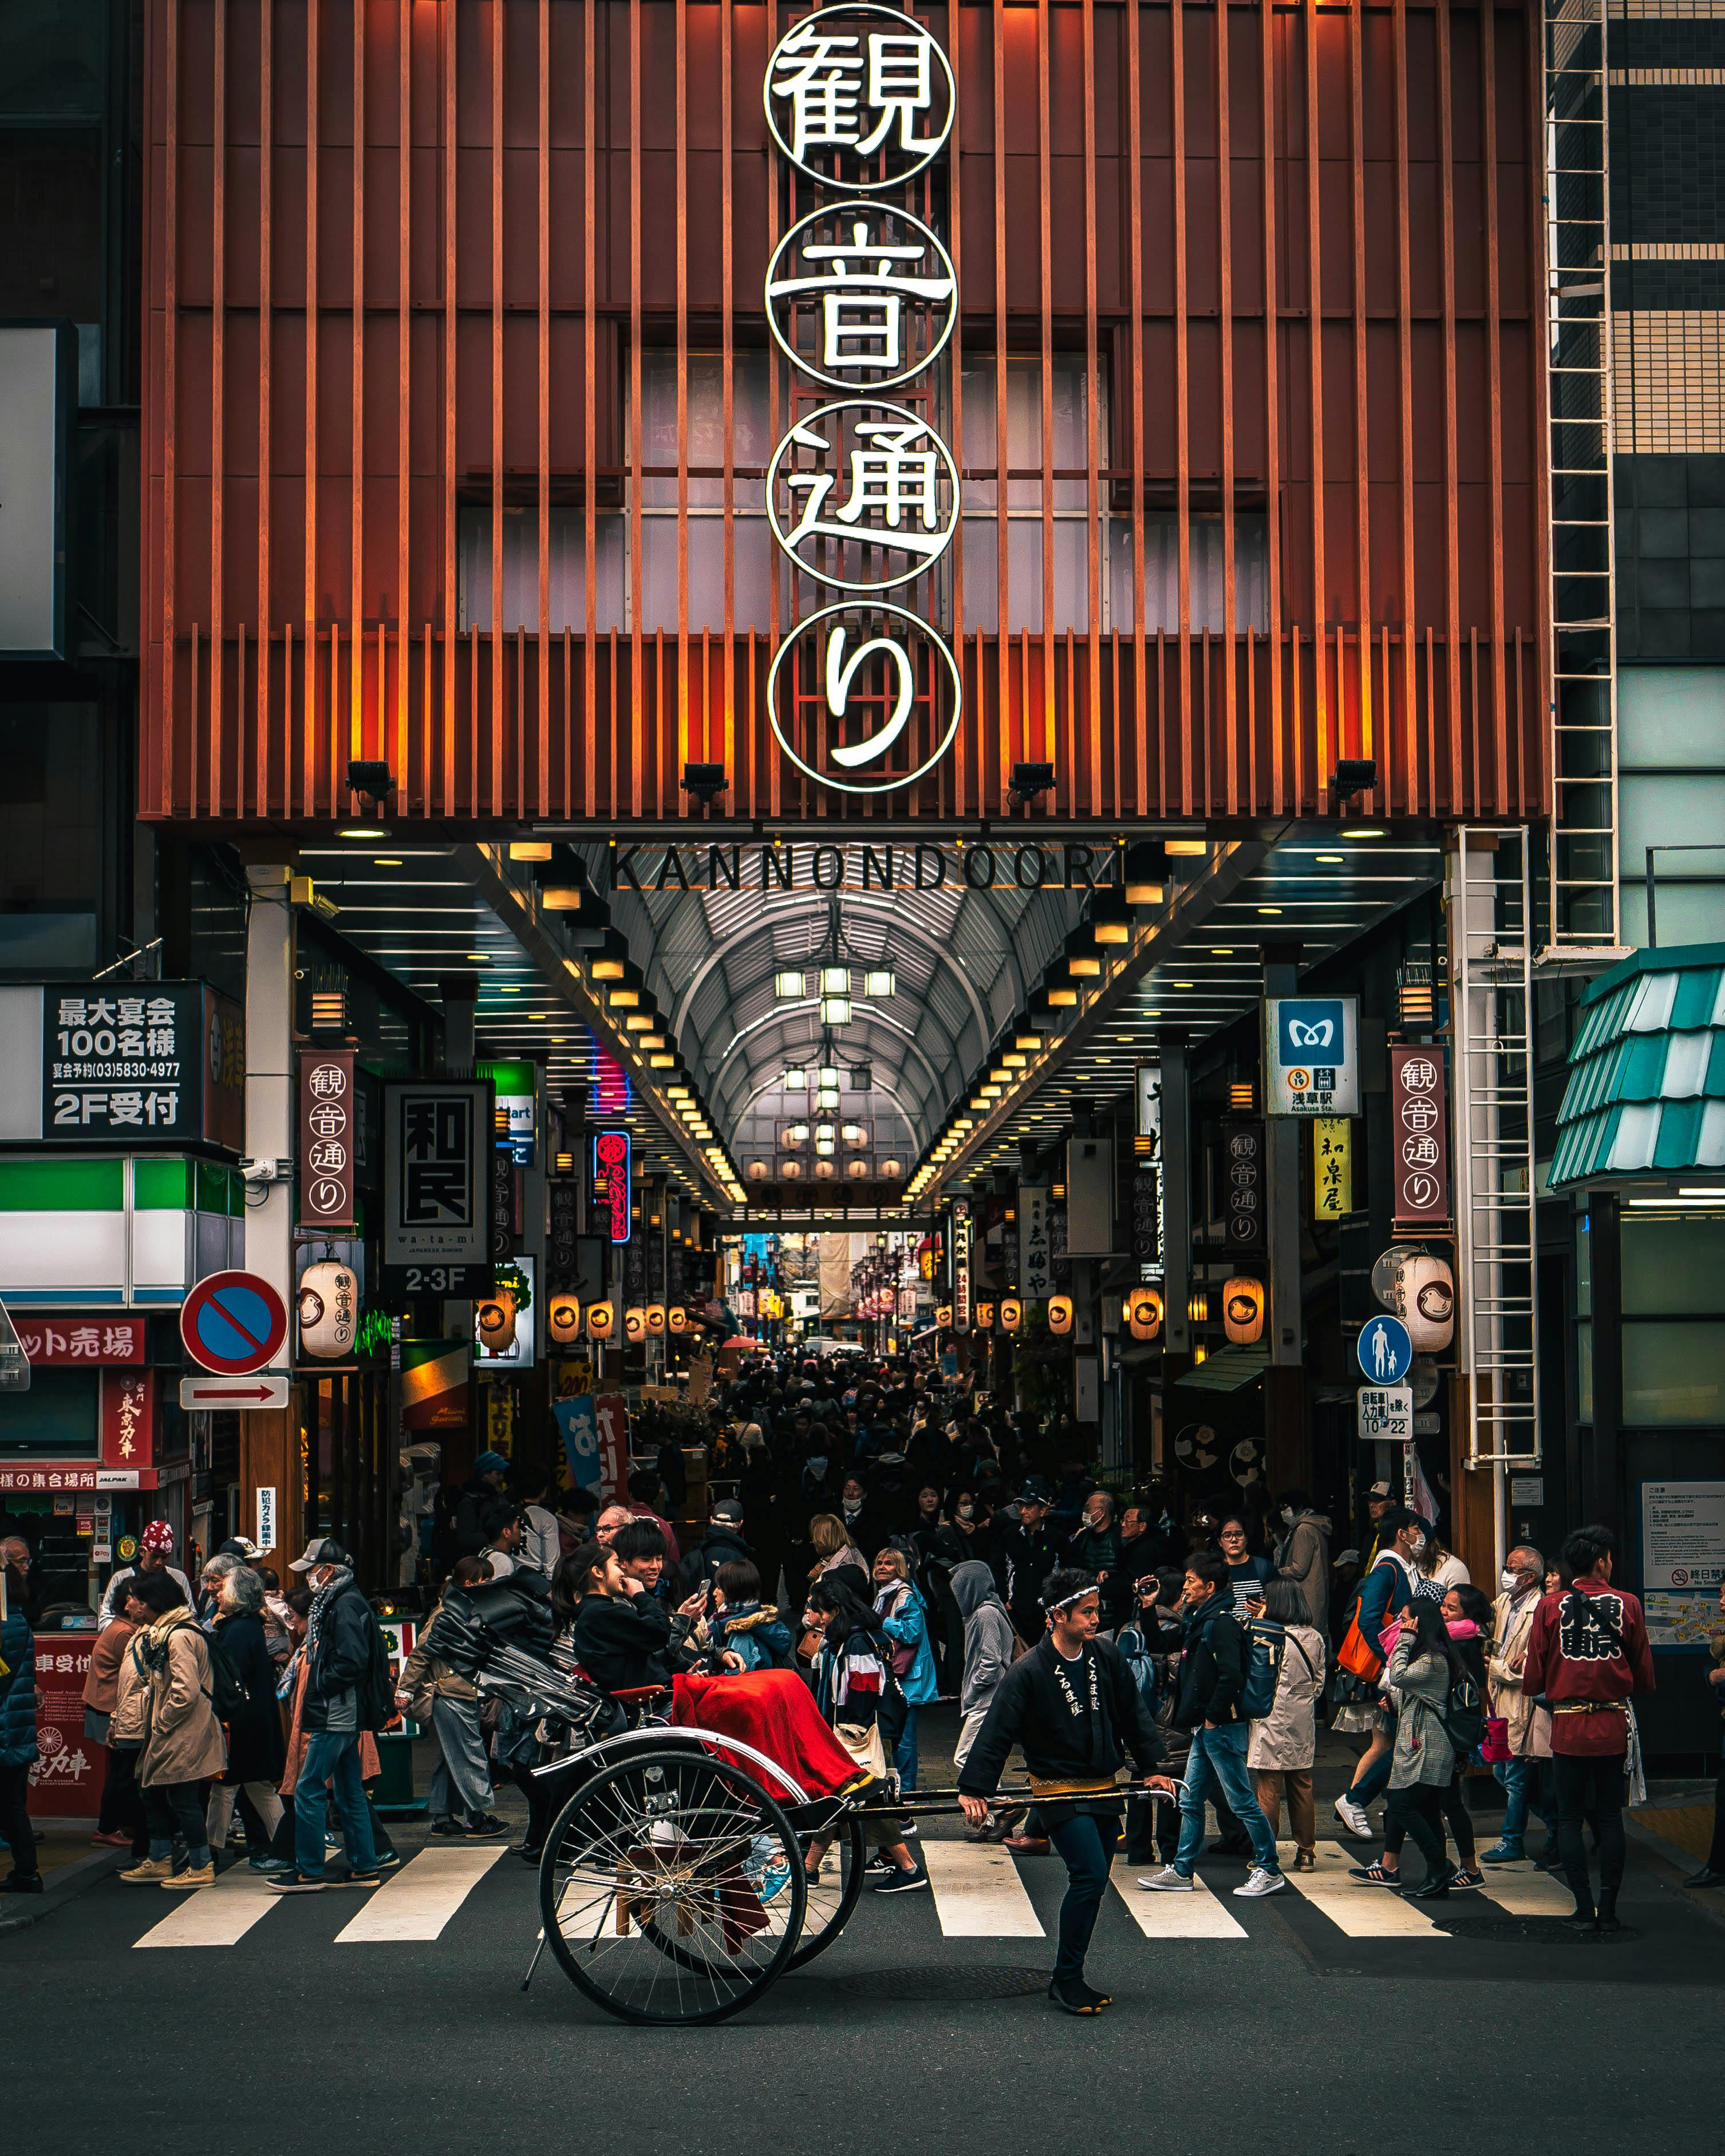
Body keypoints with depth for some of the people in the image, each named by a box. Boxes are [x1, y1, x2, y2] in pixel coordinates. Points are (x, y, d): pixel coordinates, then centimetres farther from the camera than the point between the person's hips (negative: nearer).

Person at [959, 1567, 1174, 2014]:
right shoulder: (1028, 1672, -14)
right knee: (1090, 1876, -16)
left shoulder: (1107, 1657, 3)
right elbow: (997, 1731, -12)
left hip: (1103, 1790, 6)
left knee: (1092, 1883, 7)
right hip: (1059, 1792, -6)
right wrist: (974, 1789, -14)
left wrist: (1151, 1768, 16)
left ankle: (1069, 1978, 18)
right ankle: (1066, 1980, -6)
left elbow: (1134, 1716, 15)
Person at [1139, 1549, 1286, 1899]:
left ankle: (1269, 1870, 4)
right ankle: (1182, 1871, 19)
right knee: (1190, 1800, 13)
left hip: (1222, 1728, -10)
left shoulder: (1222, 1623, -16)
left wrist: (1213, 1717, -18)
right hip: (1205, 1729, 10)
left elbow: (1231, 1676, -26)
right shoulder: (1198, 1620, 14)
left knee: (1241, 1801, -3)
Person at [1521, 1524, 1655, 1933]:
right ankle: (1608, 1910, 8)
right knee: (1609, 1817, 8)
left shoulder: (1550, 1607, -4)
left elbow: (1532, 1681, -2)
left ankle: (1584, 1909, 4)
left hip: (1568, 1726, -1)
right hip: (1613, 1726, 1)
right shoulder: (1627, 1605, -4)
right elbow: (1644, 1678, 1)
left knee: (1569, 1818, 7)